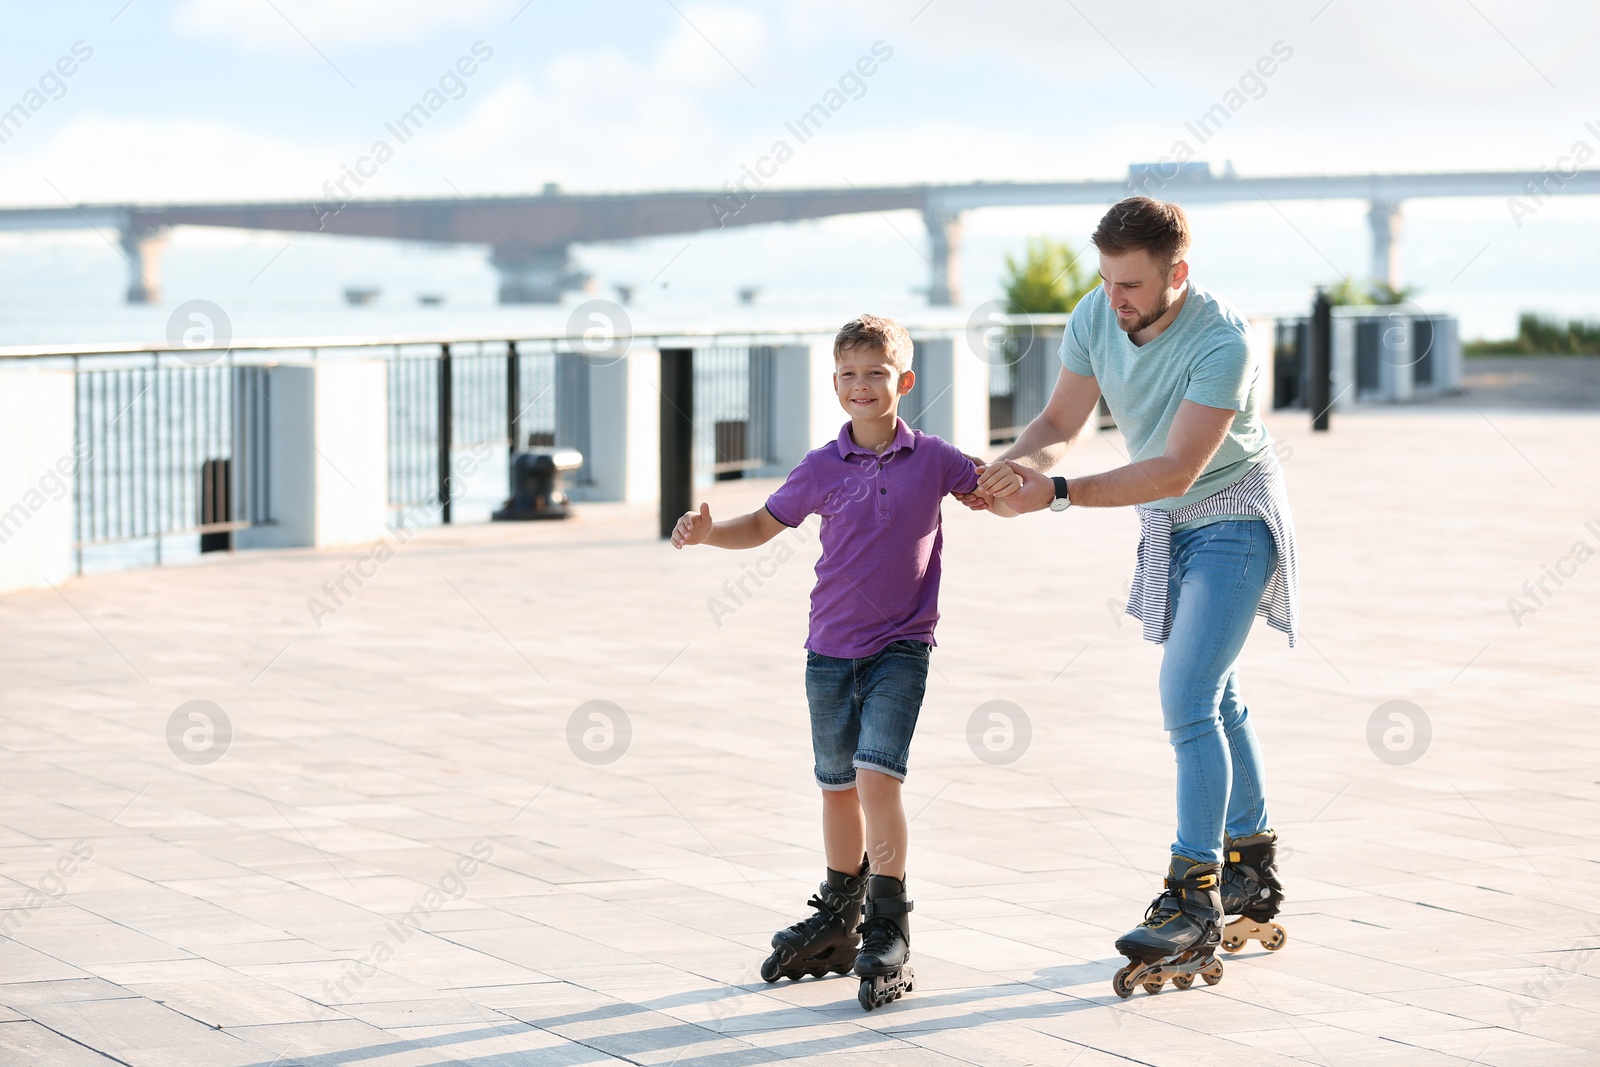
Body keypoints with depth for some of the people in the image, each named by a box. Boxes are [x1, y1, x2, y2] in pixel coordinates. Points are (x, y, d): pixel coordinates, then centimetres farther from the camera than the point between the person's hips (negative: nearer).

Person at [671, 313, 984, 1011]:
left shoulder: (931, 458, -3)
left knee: (876, 774, -17)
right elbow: (765, 524, 9)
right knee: (837, 786, 12)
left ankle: (888, 934, -10)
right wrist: (708, 533, -9)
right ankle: (838, 922, 30)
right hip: (831, 649, 3)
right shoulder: (822, 468, 0)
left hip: (901, 647, -3)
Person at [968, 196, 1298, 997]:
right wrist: (1019, 462, -28)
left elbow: (1175, 469, -34)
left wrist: (1056, 495, -40)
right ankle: (1252, 878, 31)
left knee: (1187, 700, -19)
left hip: (1232, 518, -8)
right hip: (1167, 523, 8)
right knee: (1215, 699, 17)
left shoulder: (1221, 343, -31)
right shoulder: (1095, 316, -11)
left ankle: (1194, 905, -18)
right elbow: (1061, 420, -5)